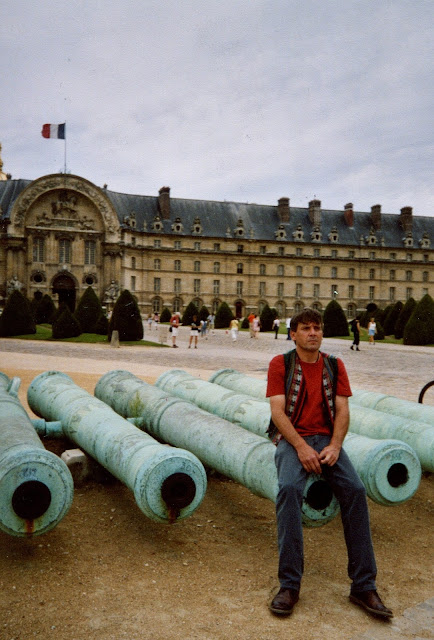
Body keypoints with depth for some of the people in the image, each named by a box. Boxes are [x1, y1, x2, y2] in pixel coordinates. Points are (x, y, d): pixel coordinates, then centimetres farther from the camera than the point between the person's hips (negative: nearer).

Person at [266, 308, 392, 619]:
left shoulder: (334, 366, 10)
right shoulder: (281, 364, 1)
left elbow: (342, 411, 5)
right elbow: (277, 411, -7)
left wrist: (334, 446, -12)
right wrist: (301, 446, -18)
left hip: (327, 439, 3)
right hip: (291, 438, -2)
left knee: (355, 489, -22)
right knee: (289, 488, -32)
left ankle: (363, 586, -11)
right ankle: (289, 585, -21)